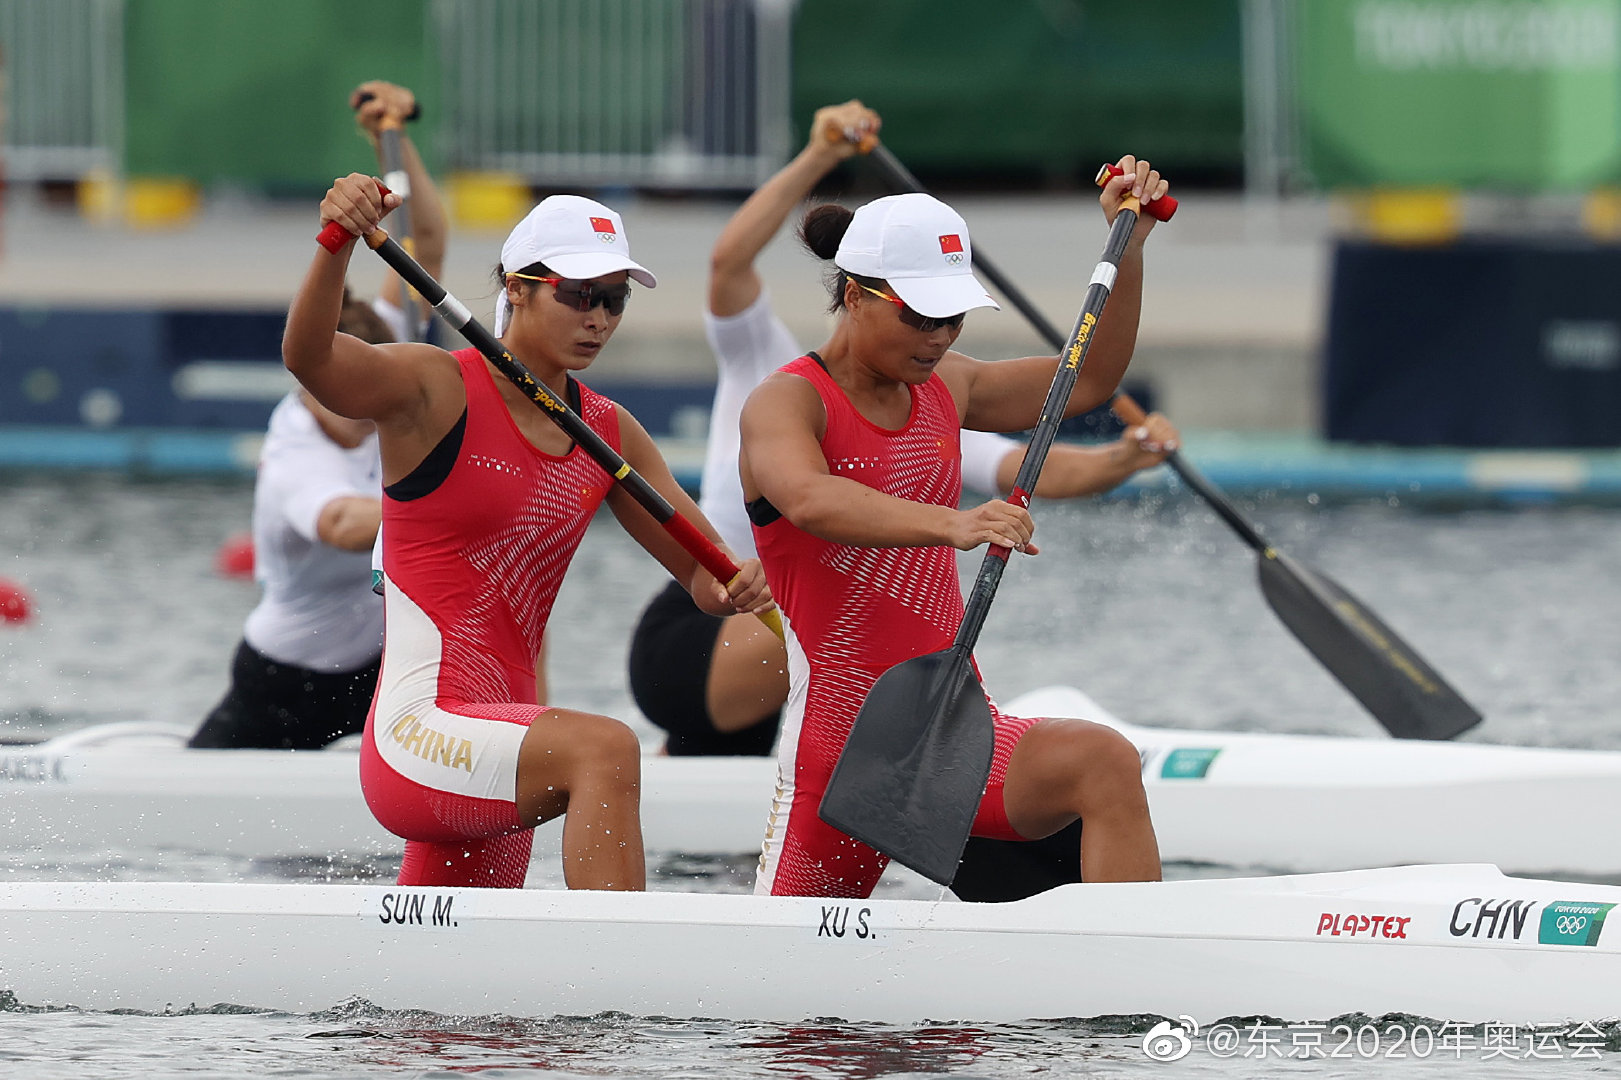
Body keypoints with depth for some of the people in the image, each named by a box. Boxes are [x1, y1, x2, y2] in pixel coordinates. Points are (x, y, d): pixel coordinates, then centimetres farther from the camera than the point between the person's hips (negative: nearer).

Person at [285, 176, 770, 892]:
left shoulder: (610, 434, 13)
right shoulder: (437, 390, -8)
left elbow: (704, 575, 15)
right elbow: (309, 356, -26)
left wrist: (735, 587, -10)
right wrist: (337, 242, -45)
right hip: (417, 734, -8)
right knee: (604, 749, -32)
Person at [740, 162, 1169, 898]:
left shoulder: (943, 389, 13)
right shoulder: (785, 404, -10)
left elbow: (1087, 381, 24)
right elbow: (809, 501, -33)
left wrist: (1127, 246, 11)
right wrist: (950, 525, -49)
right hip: (839, 746, -5)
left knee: (1105, 764, -25)